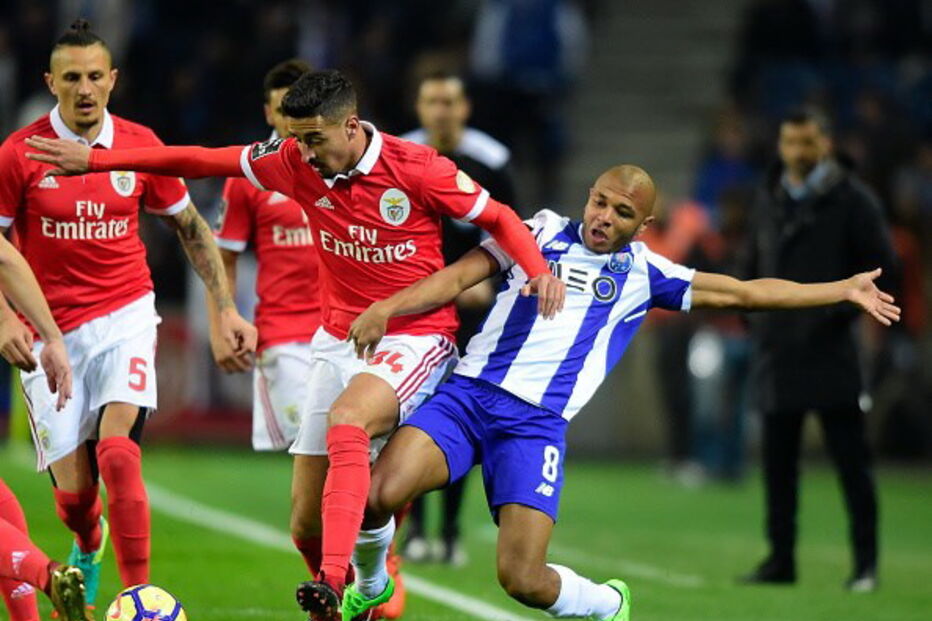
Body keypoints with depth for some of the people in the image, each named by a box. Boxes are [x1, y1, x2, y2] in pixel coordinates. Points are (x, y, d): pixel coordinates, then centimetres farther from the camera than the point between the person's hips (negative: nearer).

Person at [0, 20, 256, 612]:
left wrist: (227, 308, 7)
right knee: (73, 490, 0)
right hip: (52, 332, 0)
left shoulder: (140, 146, 0)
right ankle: (87, 548, 38)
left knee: (117, 451, -24)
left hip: (125, 318, 0)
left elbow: (191, 228, 13)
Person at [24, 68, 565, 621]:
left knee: (345, 422, -37)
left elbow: (499, 218, -4)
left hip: (414, 341, -6)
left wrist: (539, 270, -22)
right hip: (339, 342, 6)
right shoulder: (295, 162, -1)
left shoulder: (415, 168, -14)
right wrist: (95, 159, 5)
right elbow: (198, 161, 5)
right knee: (307, 522, 1)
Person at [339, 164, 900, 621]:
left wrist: (845, 290, 24)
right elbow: (460, 276, 7)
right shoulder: (543, 232, 13)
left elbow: (743, 292, 22)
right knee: (379, 494, -25)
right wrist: (385, 309, -9)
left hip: (538, 422, -1)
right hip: (467, 393, 1)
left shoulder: (644, 274, 14)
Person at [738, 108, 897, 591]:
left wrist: (846, 307, -12)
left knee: (850, 458, -3)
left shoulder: (851, 200, -3)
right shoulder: (767, 201, 12)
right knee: (778, 460, 8)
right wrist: (753, 316, 9)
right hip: (776, 349, 5)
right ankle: (780, 558, 14)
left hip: (830, 350, -5)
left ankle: (865, 562, 1)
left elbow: (880, 262, -4)